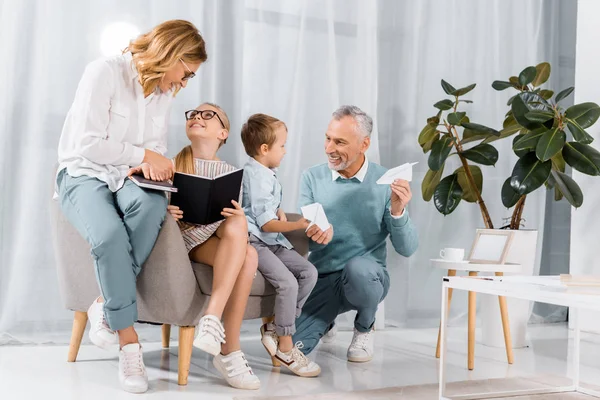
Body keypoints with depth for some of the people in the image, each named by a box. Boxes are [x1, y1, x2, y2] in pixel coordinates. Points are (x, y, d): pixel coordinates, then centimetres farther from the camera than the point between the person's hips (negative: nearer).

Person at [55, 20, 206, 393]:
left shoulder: (164, 93, 10)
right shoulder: (105, 72, -12)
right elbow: (90, 145, -17)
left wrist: (154, 165, -10)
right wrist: (143, 155, -13)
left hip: (128, 178, 5)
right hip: (83, 175, -5)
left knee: (153, 204, -35)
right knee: (109, 236, -38)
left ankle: (105, 305, -21)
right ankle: (129, 342, -23)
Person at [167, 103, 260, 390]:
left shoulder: (231, 173, 11)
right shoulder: (173, 163, 5)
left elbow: (237, 223, 7)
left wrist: (238, 216, -16)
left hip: (220, 240, 3)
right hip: (183, 238, -3)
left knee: (248, 256, -31)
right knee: (247, 255, -29)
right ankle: (230, 351, -26)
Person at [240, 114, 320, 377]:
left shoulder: (268, 175, 18)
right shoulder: (256, 177, -14)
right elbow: (265, 223, -19)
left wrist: (280, 213, 9)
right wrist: (298, 225, -28)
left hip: (273, 241, 10)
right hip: (254, 241, -10)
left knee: (309, 272, 0)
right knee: (287, 282, -24)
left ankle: (275, 328, 3)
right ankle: (284, 347, -10)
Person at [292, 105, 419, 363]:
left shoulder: (385, 183, -7)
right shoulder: (312, 178, -1)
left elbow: (406, 249, -9)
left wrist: (398, 212, -28)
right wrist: (319, 234, -28)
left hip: (367, 277, -2)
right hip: (322, 278, 2)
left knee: (357, 268, -37)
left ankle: (364, 327, -2)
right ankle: (327, 319, 20)